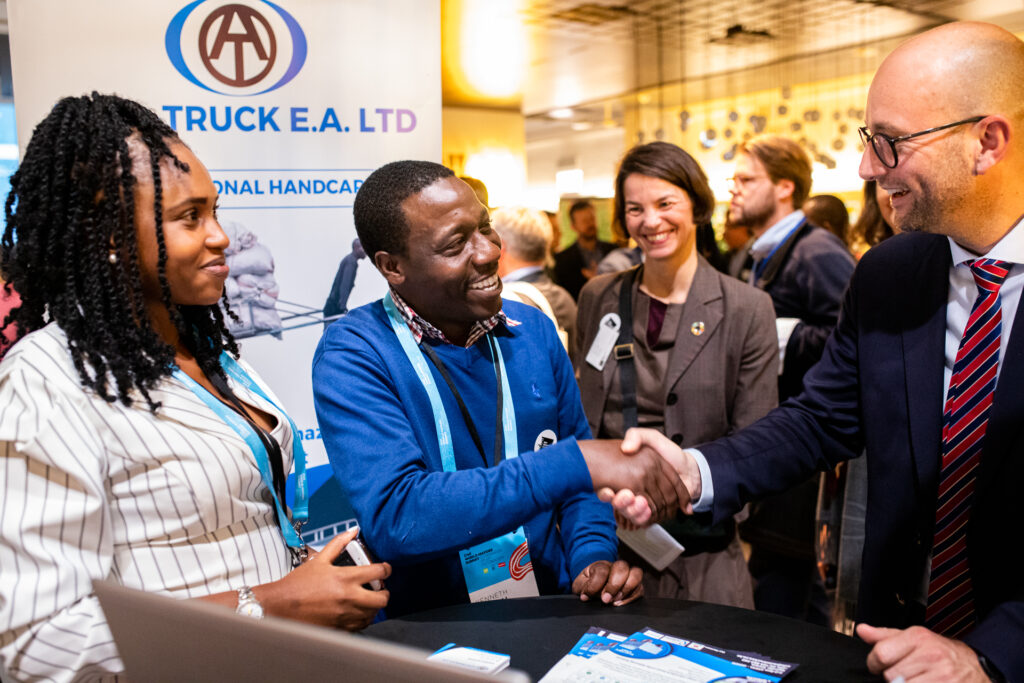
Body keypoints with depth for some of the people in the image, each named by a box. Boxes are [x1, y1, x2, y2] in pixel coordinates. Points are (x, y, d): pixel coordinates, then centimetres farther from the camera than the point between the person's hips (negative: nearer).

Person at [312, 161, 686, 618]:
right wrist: (578, 462, -29)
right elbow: (394, 517, -27)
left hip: (555, 609, 3)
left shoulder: (532, 331, 2)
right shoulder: (352, 354, -15)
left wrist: (594, 557, -8)